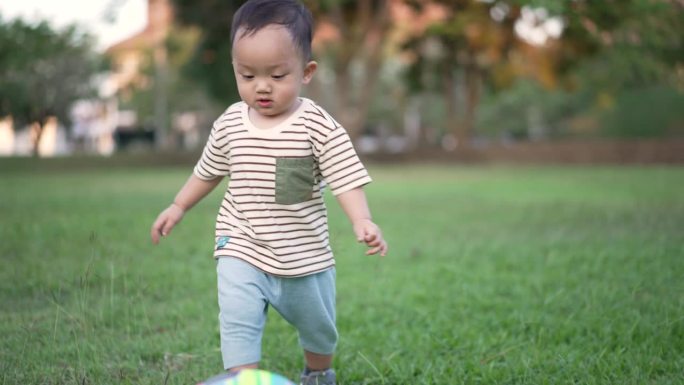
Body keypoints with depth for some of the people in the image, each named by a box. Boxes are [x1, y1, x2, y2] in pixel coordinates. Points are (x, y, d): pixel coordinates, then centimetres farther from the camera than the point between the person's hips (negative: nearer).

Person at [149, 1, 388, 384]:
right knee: (238, 322, -19)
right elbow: (208, 171, 14)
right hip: (242, 252, 1)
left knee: (319, 327, 20)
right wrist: (178, 207, 20)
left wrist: (363, 221, -37)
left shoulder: (320, 127, -16)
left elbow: (347, 178, -21)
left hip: (306, 256, -1)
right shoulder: (229, 125, -4)